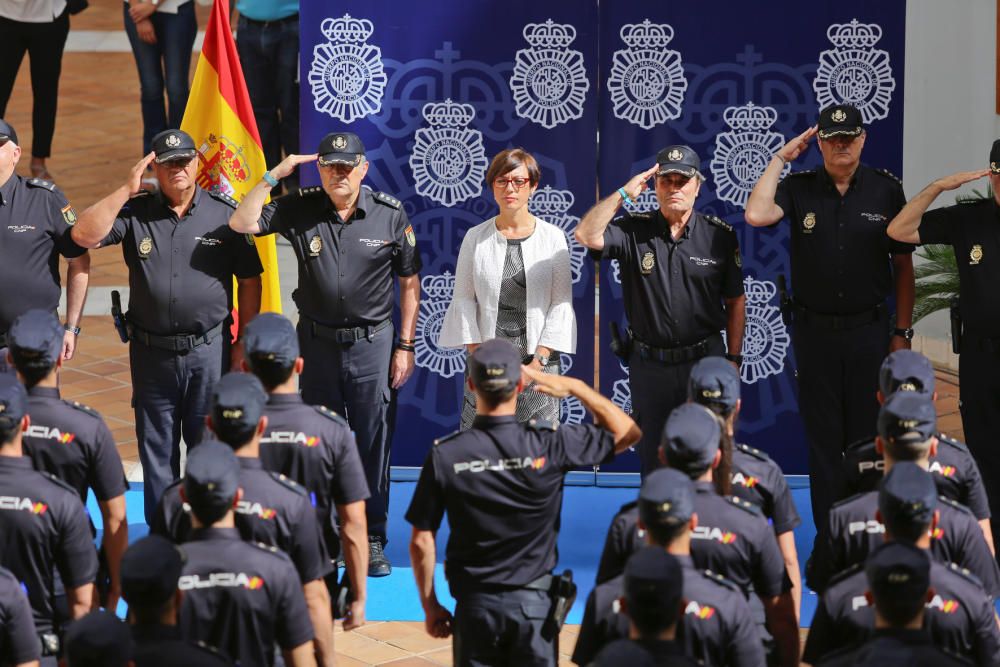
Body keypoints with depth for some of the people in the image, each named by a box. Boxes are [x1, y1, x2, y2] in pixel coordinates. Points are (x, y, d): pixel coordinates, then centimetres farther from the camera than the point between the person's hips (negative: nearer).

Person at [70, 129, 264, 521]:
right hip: (151, 352, 2)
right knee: (156, 449, 9)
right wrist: (126, 191, -15)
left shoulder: (225, 214, -1)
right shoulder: (135, 212, 1)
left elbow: (249, 280, 2)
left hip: (209, 351, -2)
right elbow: (84, 236, -13)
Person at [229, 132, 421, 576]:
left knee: (374, 444, 0)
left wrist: (405, 347, -1)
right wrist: (273, 176, -13)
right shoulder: (300, 210, -1)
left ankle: (373, 541, 10)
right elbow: (242, 224, -7)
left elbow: (410, 283, 2)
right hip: (318, 343, 2)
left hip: (373, 343, -2)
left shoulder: (391, 214, -4)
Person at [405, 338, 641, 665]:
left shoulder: (444, 455, -9)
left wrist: (430, 607, 8)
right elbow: (627, 432, 3)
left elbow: (421, 542, -4)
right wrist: (574, 386, 5)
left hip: (475, 605, 1)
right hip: (534, 602, -1)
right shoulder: (549, 445, -12)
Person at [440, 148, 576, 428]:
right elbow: (464, 298, 5)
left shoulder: (552, 237, 2)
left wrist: (539, 360, -8)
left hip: (539, 360, -1)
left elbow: (562, 303, -1)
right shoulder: (476, 237, 6)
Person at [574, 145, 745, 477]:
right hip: (649, 365, 1)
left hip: (705, 361, -1)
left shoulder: (720, 235, 0)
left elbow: (735, 302, 6)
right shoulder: (634, 231, 0)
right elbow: (587, 235, -16)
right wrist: (623, 194, -15)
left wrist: (733, 359, 3)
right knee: (654, 460, 10)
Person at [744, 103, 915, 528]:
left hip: (869, 330, -1)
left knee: (868, 437, 3)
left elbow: (903, 265, 3)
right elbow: (756, 215, -19)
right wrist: (781, 158, -11)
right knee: (822, 438, 7)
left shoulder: (886, 190, 0)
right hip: (814, 330, 1)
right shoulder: (799, 188, 0)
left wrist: (903, 332, 0)